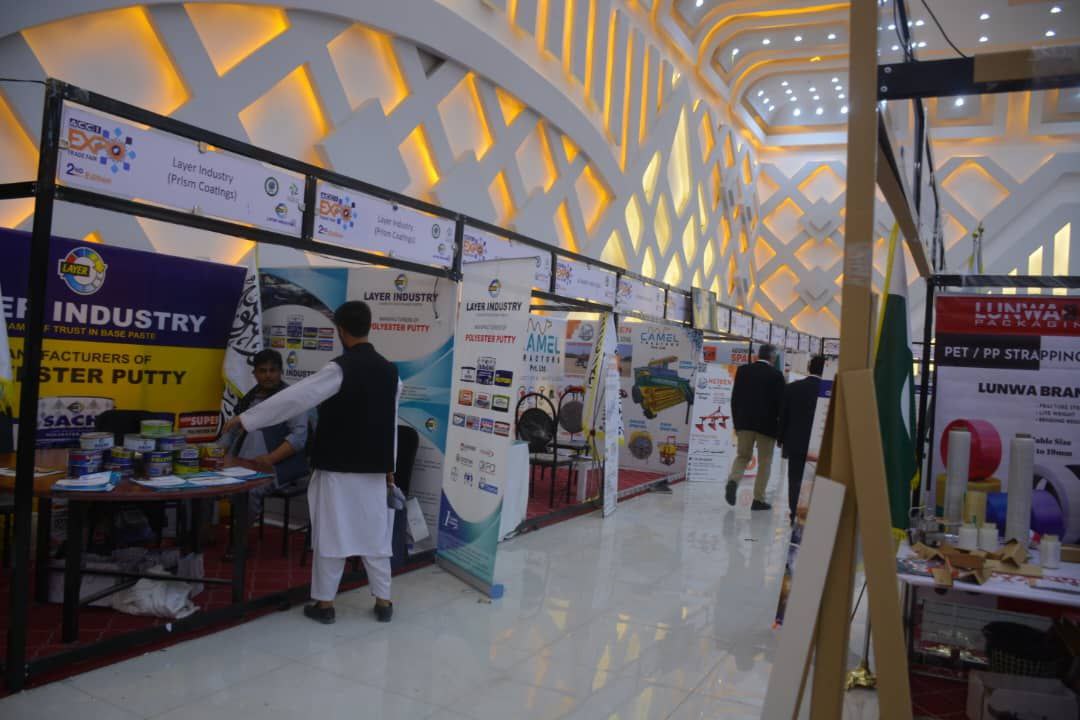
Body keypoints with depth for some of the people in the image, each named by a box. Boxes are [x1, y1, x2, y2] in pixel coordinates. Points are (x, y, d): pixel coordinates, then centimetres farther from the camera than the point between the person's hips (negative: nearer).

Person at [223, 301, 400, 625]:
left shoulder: (341, 369, -15)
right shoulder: (389, 370, 4)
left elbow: (294, 398, -17)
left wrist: (245, 419, -9)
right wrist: (389, 467, 20)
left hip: (338, 467, -5)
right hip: (373, 467, 5)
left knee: (332, 534, 5)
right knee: (375, 534, 11)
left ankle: (324, 603, 16)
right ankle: (383, 602, 18)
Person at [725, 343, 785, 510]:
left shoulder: (743, 370, 4)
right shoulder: (776, 375, -6)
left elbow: (734, 398, 5)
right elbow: (780, 403, -6)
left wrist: (736, 422, 12)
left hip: (744, 423, 3)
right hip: (767, 424, -3)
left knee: (742, 456, 14)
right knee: (764, 462, 7)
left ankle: (733, 481, -13)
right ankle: (758, 500, 8)